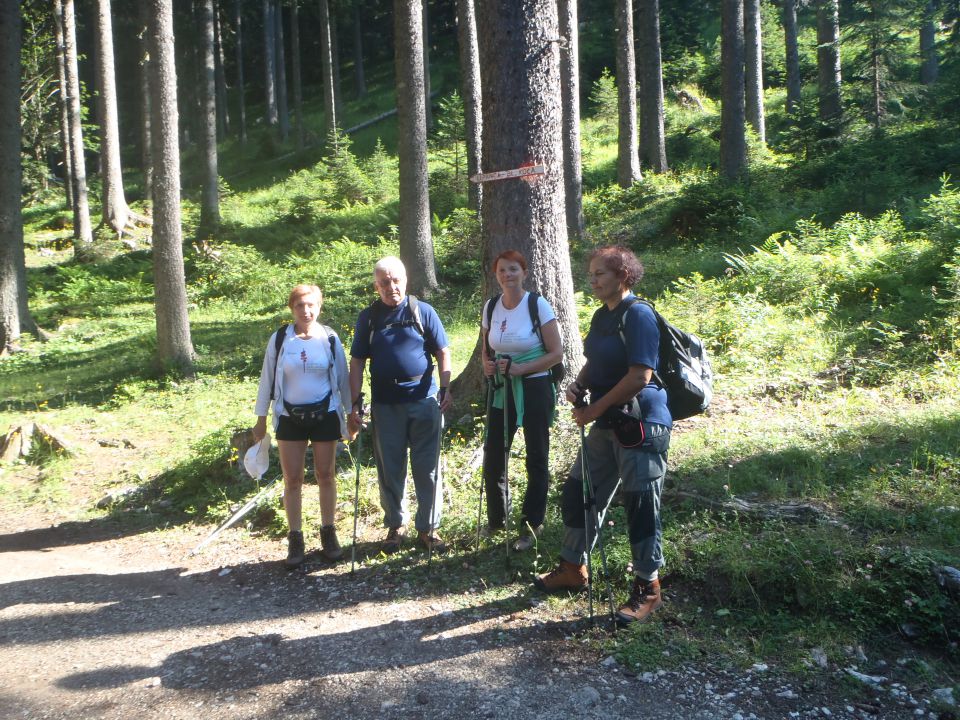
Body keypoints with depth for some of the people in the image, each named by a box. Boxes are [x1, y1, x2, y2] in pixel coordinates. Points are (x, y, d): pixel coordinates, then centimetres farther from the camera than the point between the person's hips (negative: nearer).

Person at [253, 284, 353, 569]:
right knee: (292, 479, 3)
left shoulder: (330, 338, -2)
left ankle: (328, 534, 22)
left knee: (326, 476, 8)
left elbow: (342, 378, 5)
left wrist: (351, 415, 6)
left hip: (325, 415, 0)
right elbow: (267, 379, 3)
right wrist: (261, 419, 4)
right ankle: (295, 540, 14)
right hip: (290, 417, 0)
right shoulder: (279, 339, -3)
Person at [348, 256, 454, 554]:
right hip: (385, 404, 1)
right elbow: (357, 362, 6)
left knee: (427, 468, 4)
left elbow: (442, 352, 3)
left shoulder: (422, 311, 1)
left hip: (423, 400, -1)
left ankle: (428, 527, 18)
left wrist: (445, 388, -9)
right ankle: (396, 525, 26)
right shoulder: (368, 317, 5)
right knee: (390, 470, 9)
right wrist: (355, 403, 0)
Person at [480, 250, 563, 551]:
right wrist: (487, 364, -7)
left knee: (536, 459, 6)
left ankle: (531, 525, 19)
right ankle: (496, 519, 27)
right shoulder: (490, 306, 3)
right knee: (493, 457, 6)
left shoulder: (538, 305, -10)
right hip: (502, 390, 4)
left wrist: (520, 368, -20)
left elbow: (556, 353, -11)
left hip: (535, 389, -4)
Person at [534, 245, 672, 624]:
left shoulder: (638, 315, -16)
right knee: (577, 493, 15)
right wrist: (578, 384, 1)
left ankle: (648, 589, 18)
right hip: (608, 424, 9)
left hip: (641, 425, -9)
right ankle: (572, 568, 33)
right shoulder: (602, 315, 11)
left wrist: (593, 409, -16)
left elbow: (639, 376, -23)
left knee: (640, 507, 2)